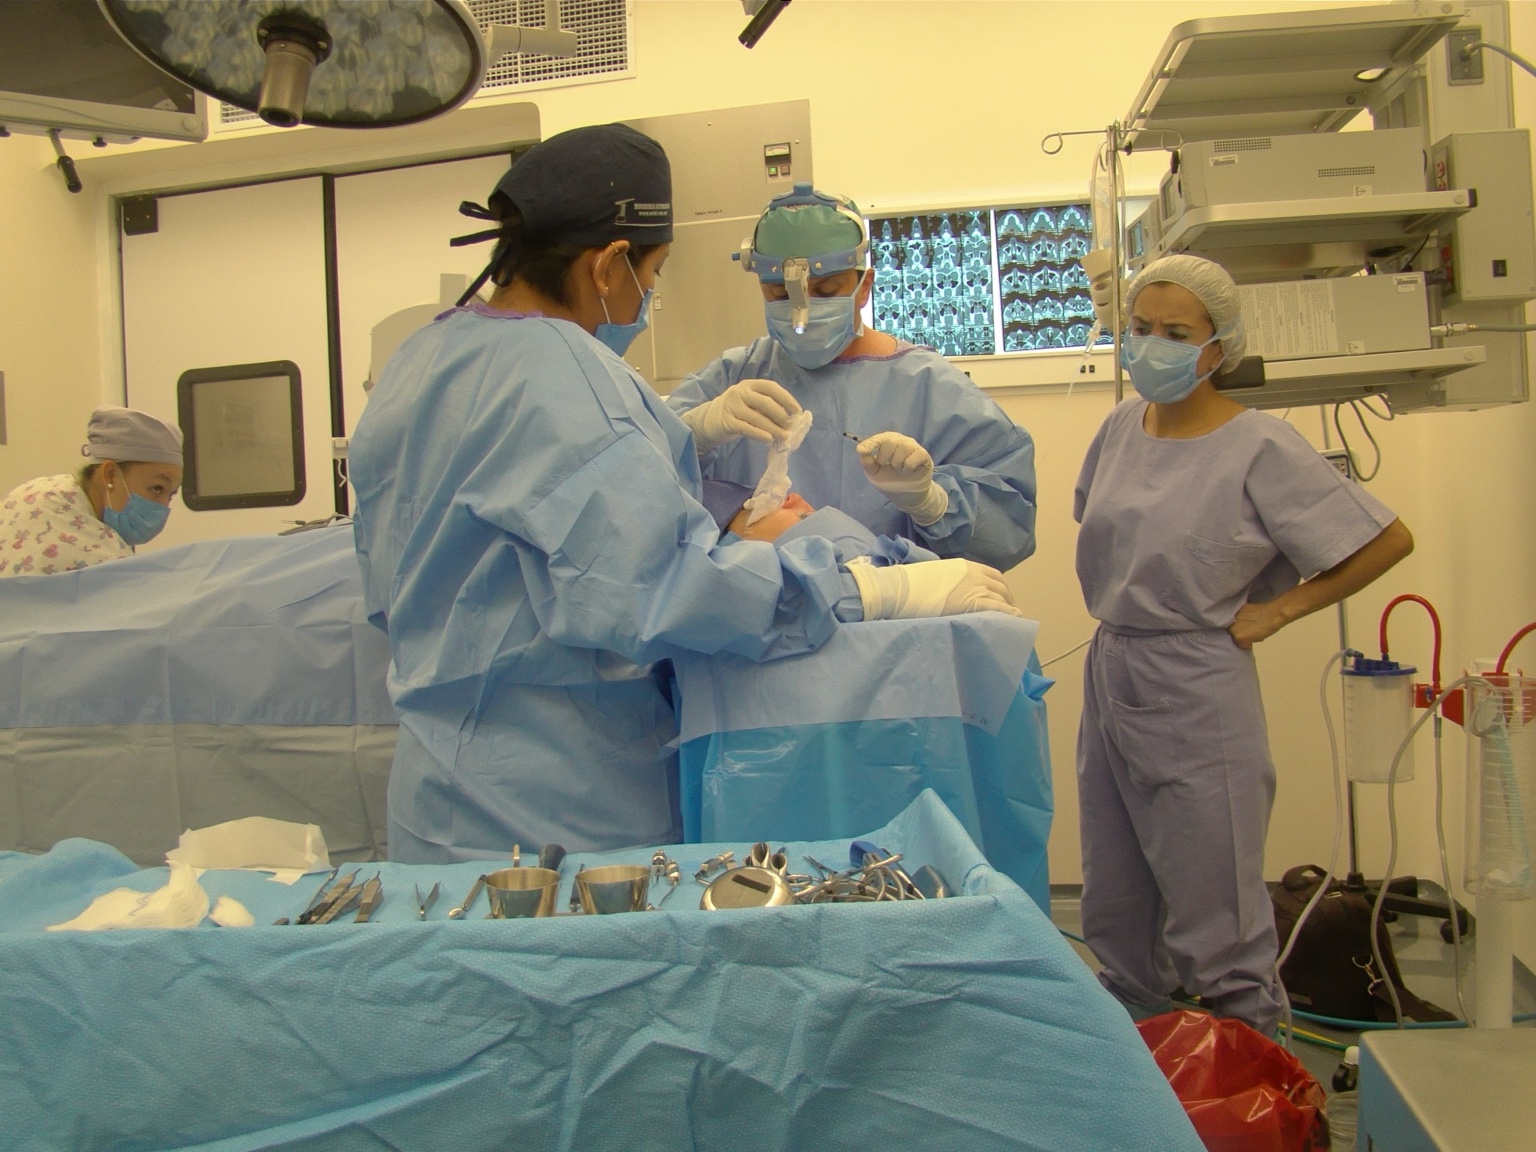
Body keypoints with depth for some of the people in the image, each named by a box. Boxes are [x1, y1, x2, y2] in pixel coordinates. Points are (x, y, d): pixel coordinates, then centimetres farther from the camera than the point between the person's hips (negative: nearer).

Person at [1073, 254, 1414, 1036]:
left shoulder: (1260, 450, -12)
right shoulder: (1121, 428, 6)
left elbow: (1387, 541, -10)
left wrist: (1276, 611, -10)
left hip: (1196, 695, -7)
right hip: (1107, 680, 7)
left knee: (1214, 924, 3)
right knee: (1114, 912, 18)